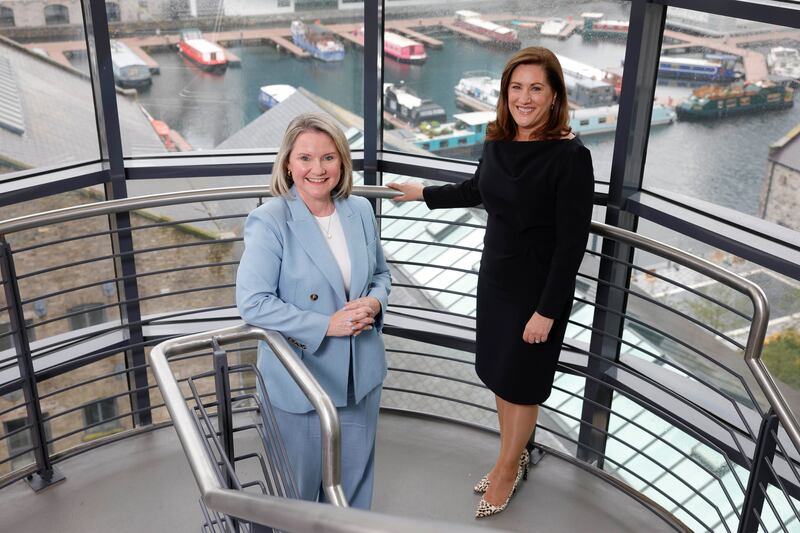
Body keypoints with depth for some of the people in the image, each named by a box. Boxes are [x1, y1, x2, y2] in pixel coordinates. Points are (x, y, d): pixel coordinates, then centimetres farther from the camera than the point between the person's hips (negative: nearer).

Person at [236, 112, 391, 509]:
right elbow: (252, 302, -21)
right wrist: (327, 324, -24)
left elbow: (380, 273, 12)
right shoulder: (268, 221, -17)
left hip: (361, 374, 5)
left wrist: (374, 302, -11)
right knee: (300, 481, 15)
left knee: (354, 477, 21)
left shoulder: (361, 210, 0)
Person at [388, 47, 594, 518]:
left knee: (520, 381, 11)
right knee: (498, 372, 18)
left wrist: (547, 310, -19)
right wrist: (425, 193, 28)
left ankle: (509, 466, 35)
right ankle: (514, 457, 40)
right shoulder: (498, 143, -3)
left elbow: (572, 243, -20)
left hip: (538, 285, -6)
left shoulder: (570, 156, -22)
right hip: (495, 275, 6)